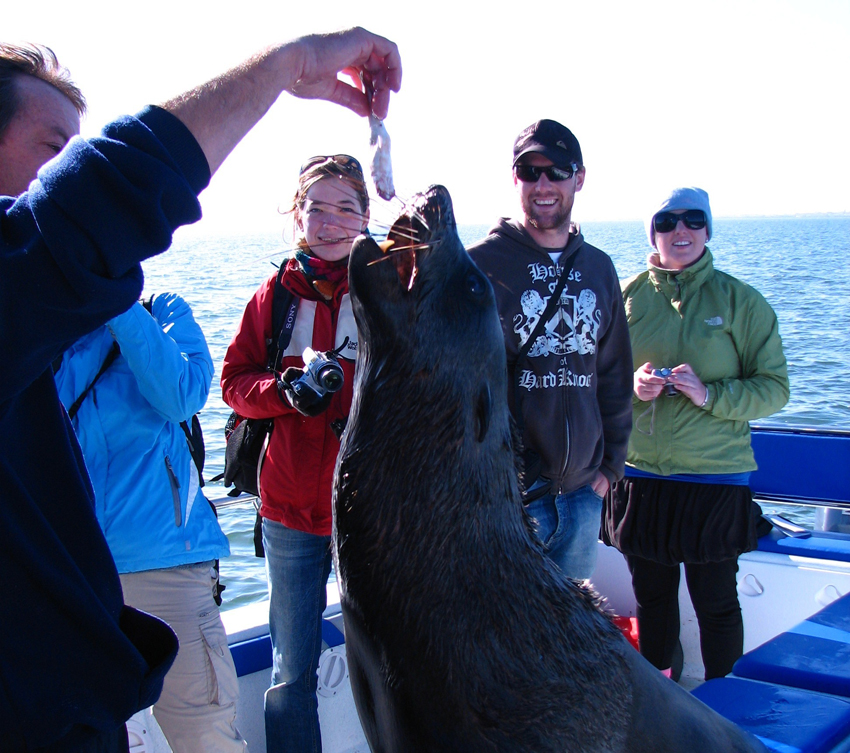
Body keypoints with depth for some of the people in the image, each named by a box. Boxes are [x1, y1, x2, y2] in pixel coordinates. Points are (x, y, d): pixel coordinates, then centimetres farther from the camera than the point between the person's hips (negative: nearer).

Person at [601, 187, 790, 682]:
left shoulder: (741, 301, -3)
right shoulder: (628, 296, 4)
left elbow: (775, 388, -3)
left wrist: (709, 394, -18)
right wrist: (632, 385, -10)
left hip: (716, 478, -3)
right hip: (639, 474, 3)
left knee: (716, 603, 5)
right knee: (652, 597, 14)